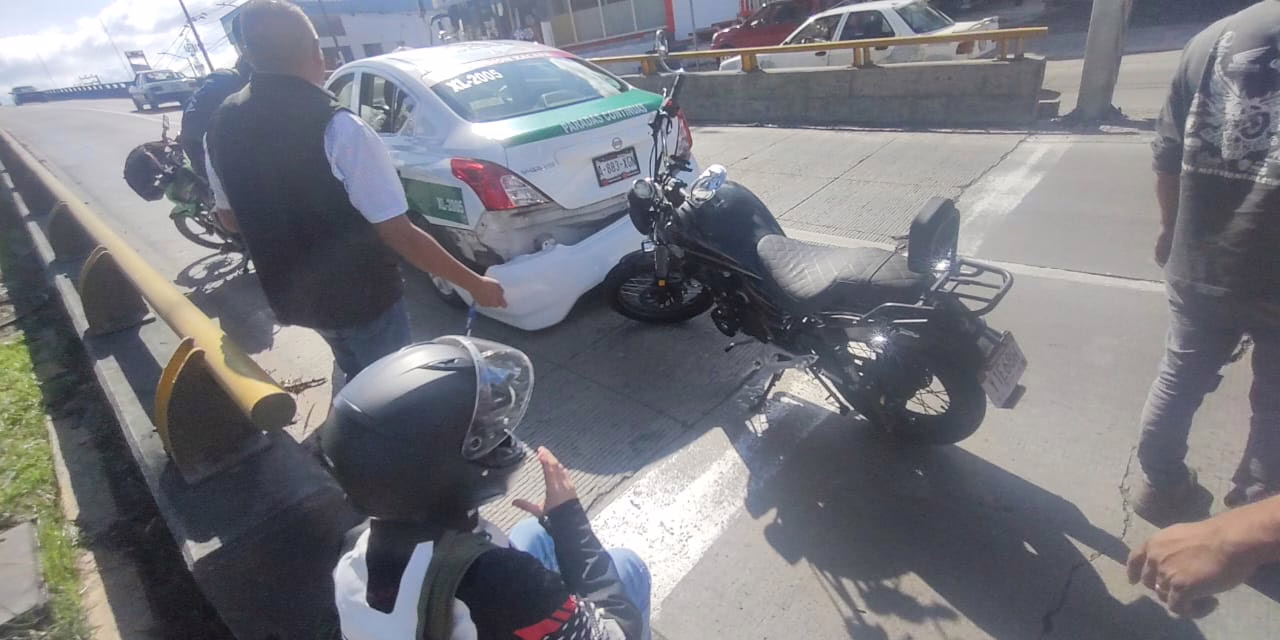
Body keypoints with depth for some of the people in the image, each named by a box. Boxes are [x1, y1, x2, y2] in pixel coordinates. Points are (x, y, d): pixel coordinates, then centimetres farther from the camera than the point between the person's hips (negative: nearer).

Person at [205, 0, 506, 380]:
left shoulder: (222, 127, -3)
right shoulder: (337, 128, -25)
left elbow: (230, 219, 10)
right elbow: (398, 234, -25)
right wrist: (474, 284, -17)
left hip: (290, 296, 7)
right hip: (362, 299, -6)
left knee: (360, 380, 30)